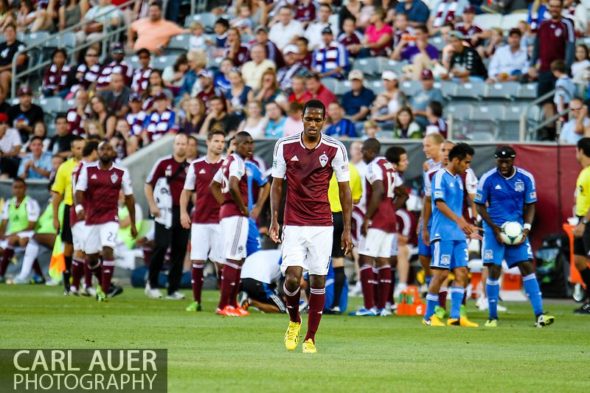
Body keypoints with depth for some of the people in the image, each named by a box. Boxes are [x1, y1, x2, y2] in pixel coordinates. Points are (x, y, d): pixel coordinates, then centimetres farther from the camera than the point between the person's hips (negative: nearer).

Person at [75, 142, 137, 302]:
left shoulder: (121, 173, 2)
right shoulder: (88, 170, 2)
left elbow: (129, 198, 8)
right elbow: (79, 191, -4)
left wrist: (133, 224, 9)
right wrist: (79, 207, -26)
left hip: (110, 219, -2)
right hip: (91, 218, 2)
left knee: (108, 251, -20)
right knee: (91, 257, 8)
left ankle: (104, 291, -15)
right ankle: (102, 282, 36)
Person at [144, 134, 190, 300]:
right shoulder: (163, 163, -1)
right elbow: (148, 185, 3)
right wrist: (152, 205, -6)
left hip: (183, 212, 4)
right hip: (165, 211, -4)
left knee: (179, 250, 3)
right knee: (161, 247, -9)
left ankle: (173, 289, 9)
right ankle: (152, 284, 6)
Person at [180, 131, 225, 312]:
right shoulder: (196, 166, 9)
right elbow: (186, 191, 15)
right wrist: (183, 212, 3)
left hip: (221, 220, -2)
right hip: (199, 220, 2)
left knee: (221, 261, -4)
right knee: (197, 261, -1)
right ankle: (196, 301, 7)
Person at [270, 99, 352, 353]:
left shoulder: (335, 149, -2)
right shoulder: (285, 146, 0)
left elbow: (344, 189, 4)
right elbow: (277, 184, 8)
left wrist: (347, 229, 1)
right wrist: (274, 220, 0)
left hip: (322, 225, 0)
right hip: (293, 225, 0)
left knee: (318, 280, 1)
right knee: (293, 276, -14)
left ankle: (310, 338, 12)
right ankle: (294, 321, 16)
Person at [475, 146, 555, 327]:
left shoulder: (526, 178, -1)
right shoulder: (488, 179, -8)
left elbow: (530, 205, 7)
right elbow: (480, 206, -1)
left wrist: (526, 228, -8)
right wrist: (495, 228, -12)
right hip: (494, 229, -2)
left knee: (528, 268, -6)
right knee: (494, 270, -6)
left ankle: (539, 315, -8)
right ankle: (492, 317, 4)